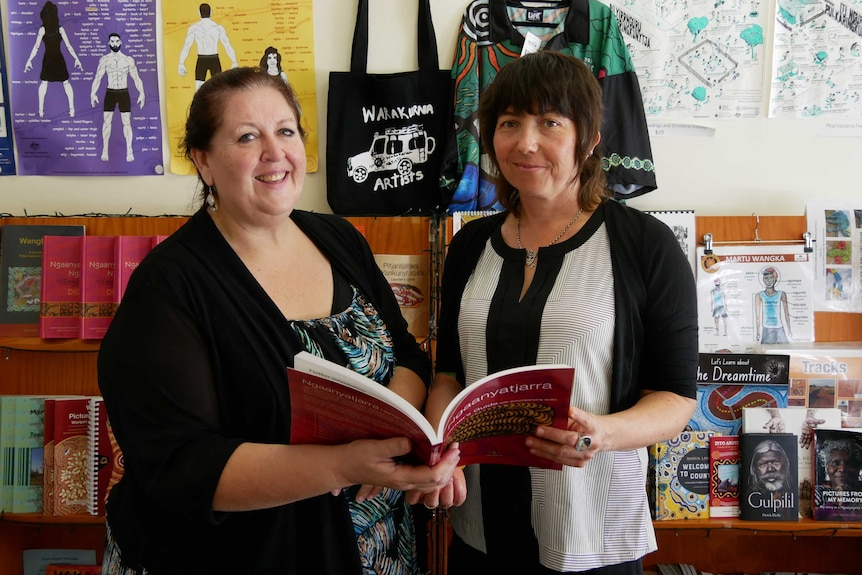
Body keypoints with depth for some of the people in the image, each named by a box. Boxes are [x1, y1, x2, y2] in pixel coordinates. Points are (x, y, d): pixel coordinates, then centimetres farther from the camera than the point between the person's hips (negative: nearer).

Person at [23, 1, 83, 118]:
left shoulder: (42, 29, -8)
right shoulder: (60, 29, -6)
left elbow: (36, 46, -9)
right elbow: (68, 46, -6)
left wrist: (29, 60, -4)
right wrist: (76, 59, 1)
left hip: (47, 59, 0)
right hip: (59, 59, 0)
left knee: (44, 83, 15)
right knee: (66, 83, 10)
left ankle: (41, 109, 12)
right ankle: (71, 108, 4)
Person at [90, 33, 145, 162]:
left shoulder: (128, 60, 1)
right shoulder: (104, 59, 1)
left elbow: (136, 78, 2)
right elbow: (97, 78, -1)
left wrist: (141, 93, -10)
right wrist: (93, 93, -11)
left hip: (124, 93, -1)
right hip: (110, 93, 1)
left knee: (127, 122, -2)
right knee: (106, 122, 1)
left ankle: (129, 151, 2)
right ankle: (105, 150, 8)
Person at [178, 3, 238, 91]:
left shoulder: (193, 28, -4)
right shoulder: (219, 28, -1)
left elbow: (186, 46, -9)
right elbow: (228, 46, -6)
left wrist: (181, 64, -10)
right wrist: (234, 63, -4)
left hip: (201, 61, -1)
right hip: (215, 61, 1)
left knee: (199, 90, 4)